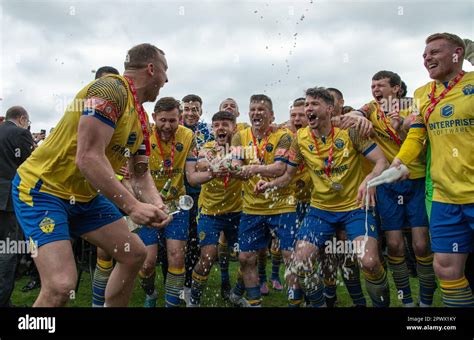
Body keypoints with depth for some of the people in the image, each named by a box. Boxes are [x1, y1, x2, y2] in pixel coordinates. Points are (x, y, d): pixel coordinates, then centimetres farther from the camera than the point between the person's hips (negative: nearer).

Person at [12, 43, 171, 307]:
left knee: (135, 255, 8)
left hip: (85, 195, 9)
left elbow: (141, 174, 9)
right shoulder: (111, 88, -22)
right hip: (42, 188, -9)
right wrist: (132, 206, -28)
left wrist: (156, 205, -11)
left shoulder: (142, 120, 6)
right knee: (61, 285, -21)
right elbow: (88, 158, -30)